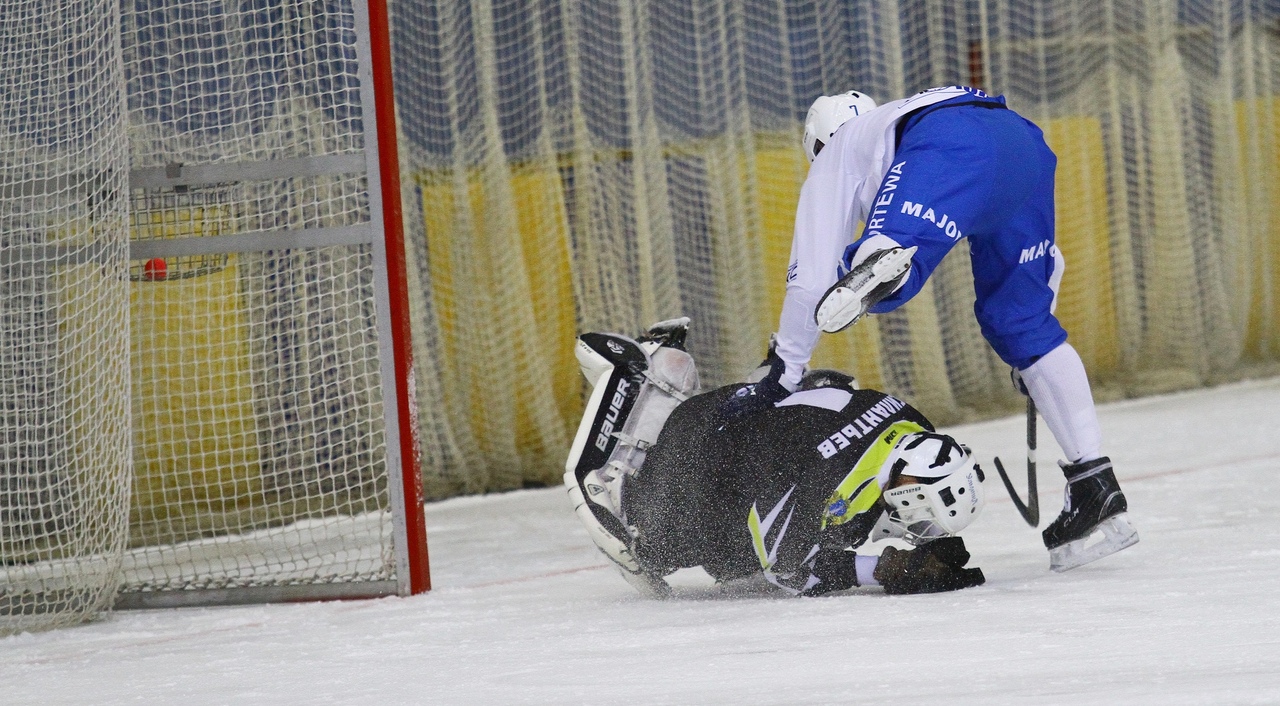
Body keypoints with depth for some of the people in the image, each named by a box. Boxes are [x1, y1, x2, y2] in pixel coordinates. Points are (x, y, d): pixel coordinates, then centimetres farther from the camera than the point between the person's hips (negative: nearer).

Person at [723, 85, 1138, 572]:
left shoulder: (836, 154, 31)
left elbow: (811, 274, 19)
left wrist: (783, 373, 25)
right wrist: (1030, 330, 50)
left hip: (950, 149, -6)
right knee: (1020, 326, 16)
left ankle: (884, 264, -67)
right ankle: (1097, 493, 12)